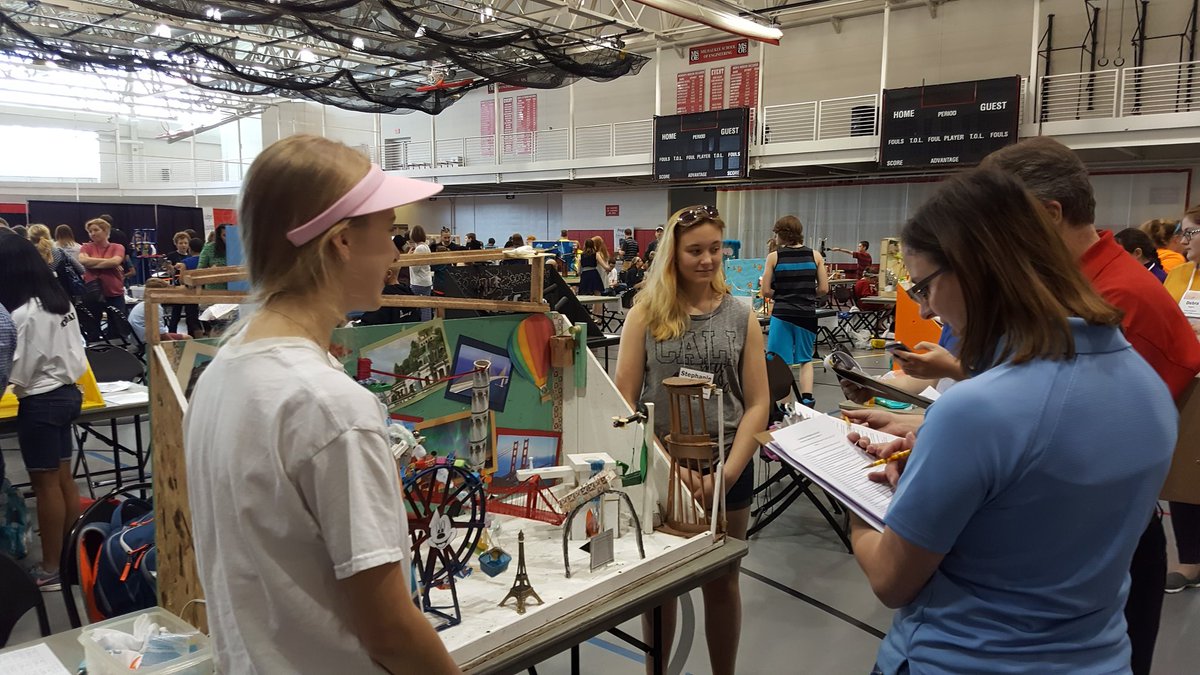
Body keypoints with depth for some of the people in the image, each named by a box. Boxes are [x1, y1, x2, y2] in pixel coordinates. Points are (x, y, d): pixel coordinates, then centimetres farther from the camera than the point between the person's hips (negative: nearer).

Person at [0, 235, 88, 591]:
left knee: (46, 484, 1)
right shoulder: (62, 302, 5)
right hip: (67, 393, 8)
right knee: (63, 478, 14)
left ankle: (52, 569, 10)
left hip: (40, 403, -8)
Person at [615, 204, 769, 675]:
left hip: (728, 467, 1)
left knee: (721, 582, 14)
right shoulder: (645, 313, -4)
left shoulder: (741, 316, 0)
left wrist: (727, 472, -13)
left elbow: (757, 403, -2)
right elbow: (623, 401, -7)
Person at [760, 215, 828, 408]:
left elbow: (766, 292, -4)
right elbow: (824, 289, 2)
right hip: (807, 314, 2)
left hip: (782, 314, -2)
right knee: (805, 359, 16)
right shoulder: (815, 256, 3)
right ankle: (807, 399, 6)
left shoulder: (774, 257, -2)